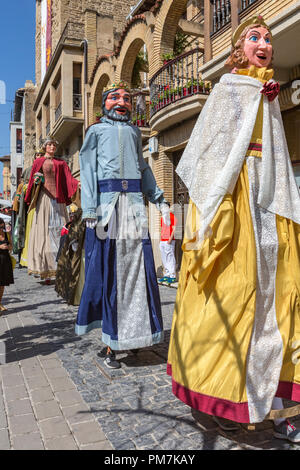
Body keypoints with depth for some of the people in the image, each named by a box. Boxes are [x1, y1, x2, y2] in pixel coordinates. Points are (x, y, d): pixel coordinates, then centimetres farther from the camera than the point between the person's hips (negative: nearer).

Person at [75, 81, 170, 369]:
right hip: (107, 202, -4)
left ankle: (133, 332, 12)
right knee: (107, 267, -4)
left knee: (136, 266, 1)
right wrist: (90, 211, -11)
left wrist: (160, 200, 14)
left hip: (134, 204, 4)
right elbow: (88, 170, 1)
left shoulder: (134, 131, 24)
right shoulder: (97, 130, 12)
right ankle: (110, 344, 2)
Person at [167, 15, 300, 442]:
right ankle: (224, 400, 9)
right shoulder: (228, 88, 5)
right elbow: (214, 147, -6)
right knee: (231, 289, -7)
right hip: (234, 193, -6)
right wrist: (217, 206, -17)